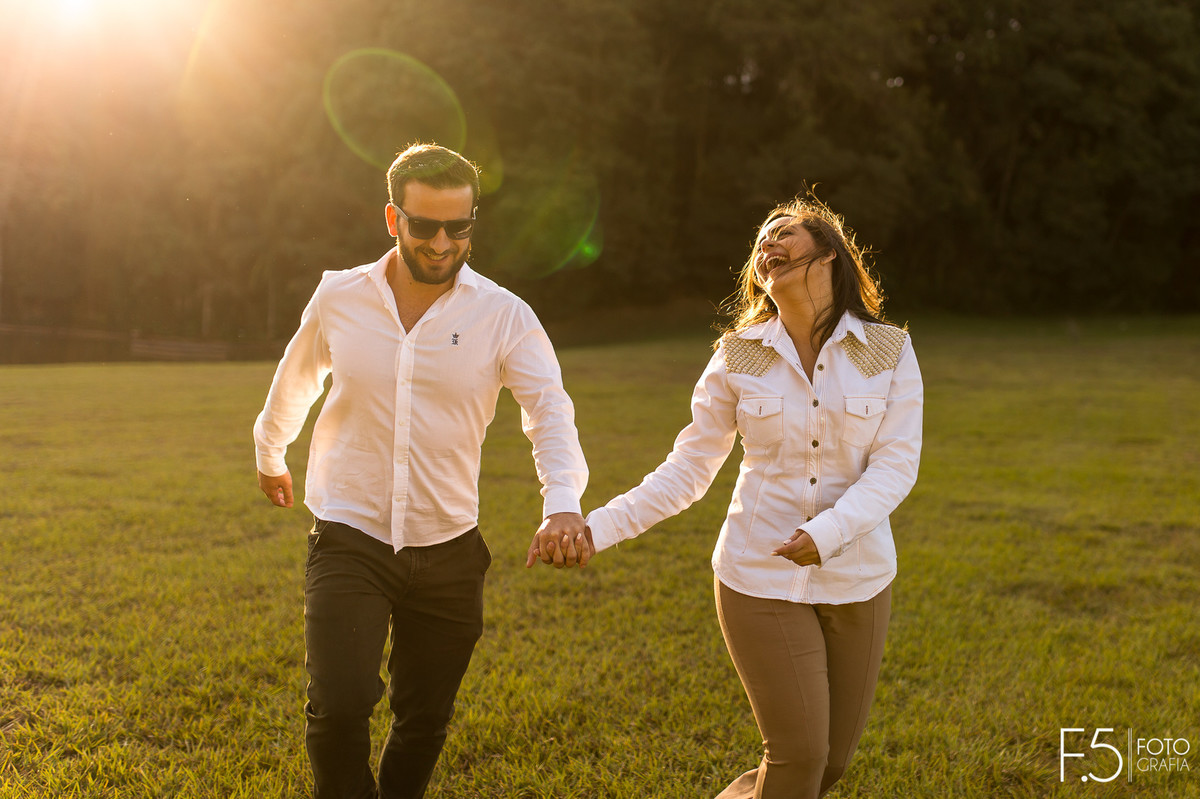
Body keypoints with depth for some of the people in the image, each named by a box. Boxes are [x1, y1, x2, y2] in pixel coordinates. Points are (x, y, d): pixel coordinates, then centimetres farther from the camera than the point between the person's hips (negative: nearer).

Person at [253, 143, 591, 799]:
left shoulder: (504, 317, -6)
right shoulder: (339, 297, -1)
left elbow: (551, 413, -19)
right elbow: (295, 382, 18)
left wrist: (562, 504, -38)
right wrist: (270, 456, 32)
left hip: (448, 552, 1)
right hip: (349, 542, 0)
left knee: (424, 723, 13)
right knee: (340, 704, -17)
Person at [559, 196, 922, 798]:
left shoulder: (889, 351, -2)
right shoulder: (739, 356, -2)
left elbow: (896, 464, -8)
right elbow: (687, 469, -1)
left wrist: (828, 532, -24)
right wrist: (598, 528, -11)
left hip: (857, 580, 2)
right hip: (760, 578, -2)